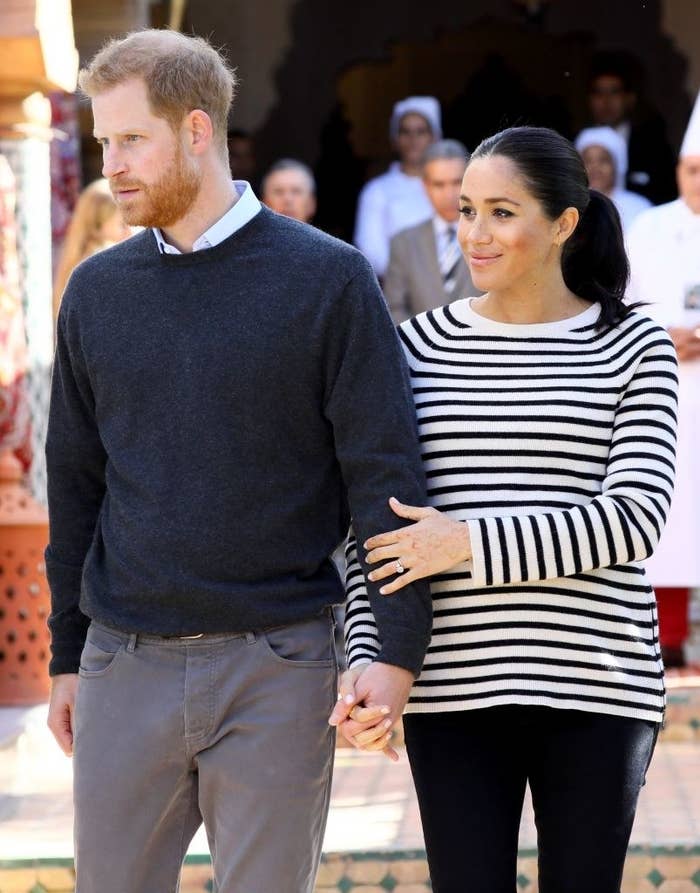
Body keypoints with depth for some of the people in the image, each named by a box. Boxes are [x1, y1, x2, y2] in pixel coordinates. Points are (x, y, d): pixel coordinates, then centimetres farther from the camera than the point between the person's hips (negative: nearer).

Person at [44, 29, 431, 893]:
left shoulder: (328, 279, -3)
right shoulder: (97, 291, 8)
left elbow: (385, 473, -5)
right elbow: (74, 482, 15)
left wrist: (396, 650, -12)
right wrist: (67, 657, 14)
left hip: (278, 668, -3)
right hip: (125, 666, 3)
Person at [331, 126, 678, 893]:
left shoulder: (633, 349, 1)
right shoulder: (419, 348, 6)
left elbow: (634, 517, -11)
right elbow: (375, 527, 6)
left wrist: (471, 541, -17)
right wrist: (365, 662, -7)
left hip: (594, 685, -1)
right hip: (456, 686, 1)